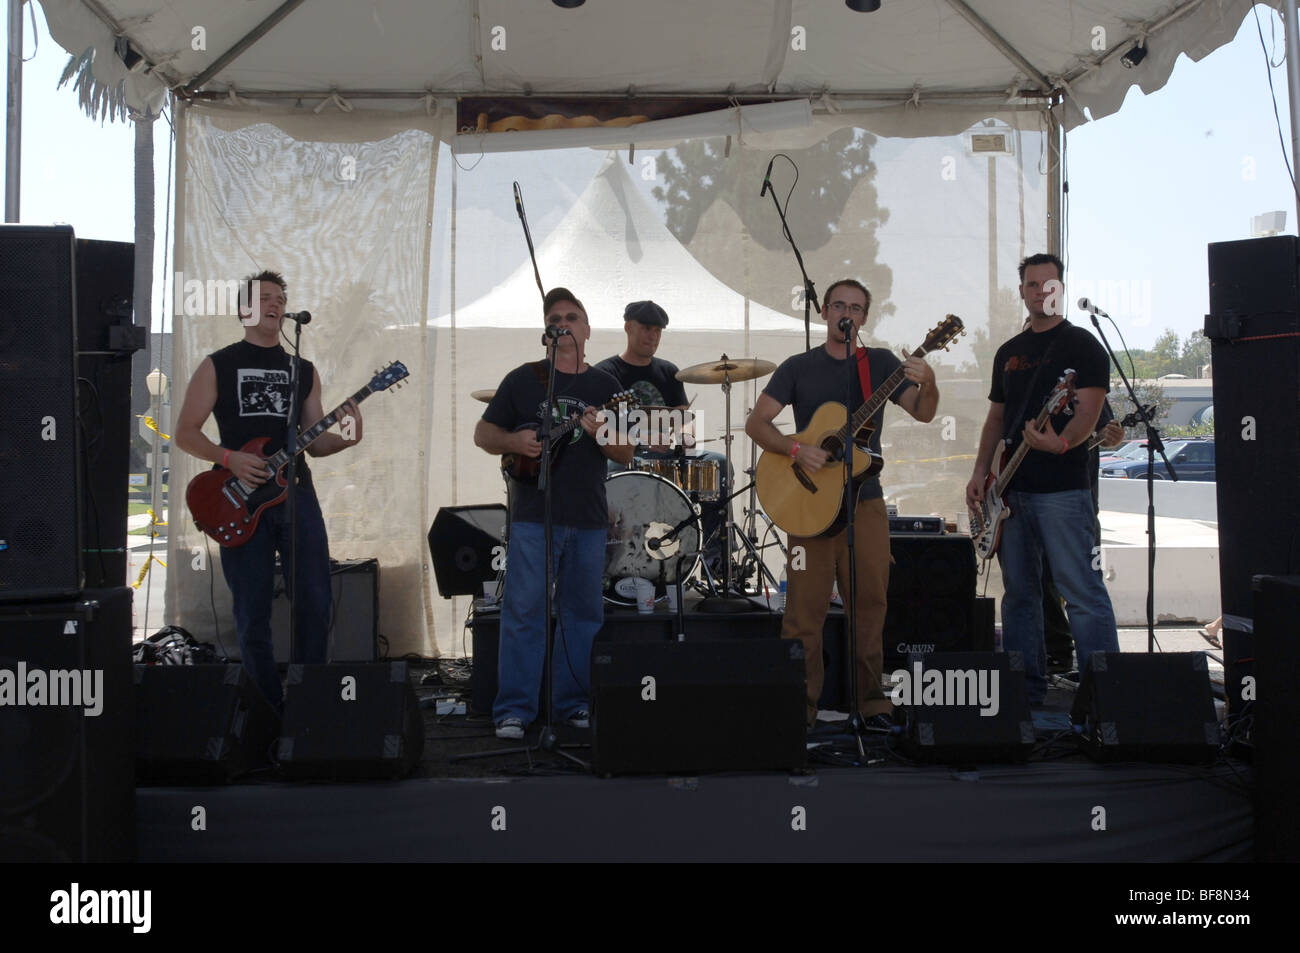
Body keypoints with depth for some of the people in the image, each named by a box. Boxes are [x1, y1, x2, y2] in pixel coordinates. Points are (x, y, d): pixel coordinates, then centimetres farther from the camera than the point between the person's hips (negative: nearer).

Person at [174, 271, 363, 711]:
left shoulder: (303, 371, 16)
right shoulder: (218, 366, 6)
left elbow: (313, 442, 14)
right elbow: (185, 432, 3)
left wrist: (346, 438, -7)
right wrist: (229, 458, -13)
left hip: (296, 493, 3)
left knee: (315, 605, -2)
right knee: (253, 616, 0)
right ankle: (270, 711, 12)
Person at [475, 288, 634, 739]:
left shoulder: (604, 385, 11)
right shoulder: (523, 379, 4)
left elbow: (626, 455, 10)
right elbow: (483, 433, 7)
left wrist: (603, 435, -12)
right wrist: (514, 441, -13)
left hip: (589, 520, 3)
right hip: (533, 517, -3)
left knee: (584, 612, 8)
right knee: (523, 612, -5)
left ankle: (574, 703, 20)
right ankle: (513, 710, 1)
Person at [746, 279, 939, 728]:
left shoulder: (880, 363, 9)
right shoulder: (798, 367, 4)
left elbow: (923, 413, 0)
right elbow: (756, 423, -1)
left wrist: (927, 384, -22)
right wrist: (797, 450, -17)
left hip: (865, 501, 2)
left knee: (871, 600, 4)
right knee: (806, 605, -3)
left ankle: (871, 702, 14)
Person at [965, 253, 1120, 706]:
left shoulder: (1082, 345, -1)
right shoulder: (1008, 352, 18)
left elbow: (1088, 410, -12)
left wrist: (1062, 442, -31)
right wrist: (980, 473, 9)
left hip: (1062, 489, -7)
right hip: (1010, 490, 7)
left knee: (1083, 592, -10)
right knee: (1019, 592, 11)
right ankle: (1027, 688, 19)